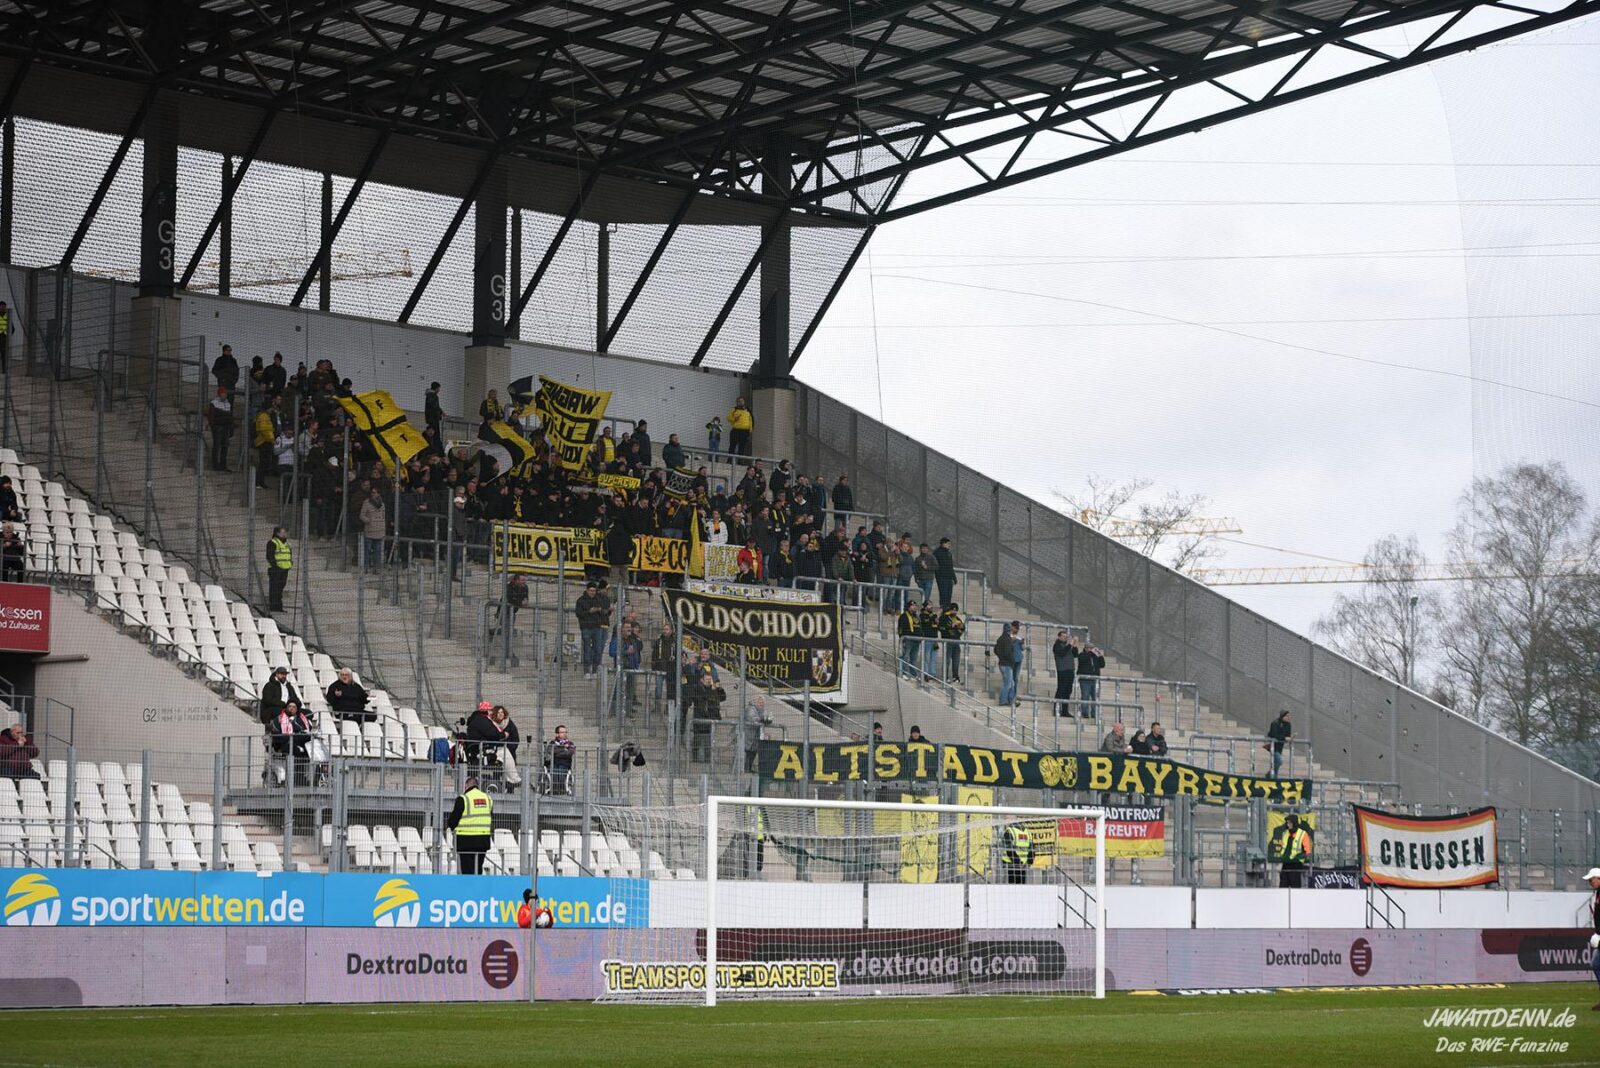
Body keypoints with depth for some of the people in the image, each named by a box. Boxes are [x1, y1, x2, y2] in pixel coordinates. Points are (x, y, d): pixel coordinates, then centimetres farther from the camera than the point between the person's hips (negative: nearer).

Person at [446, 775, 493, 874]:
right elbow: (491, 820, 15)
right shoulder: (488, 798, 8)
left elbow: (452, 821, -7)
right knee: (478, 868, 15)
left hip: (467, 840, -6)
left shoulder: (463, 799, -11)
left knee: (468, 870, -2)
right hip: (483, 840, 6)